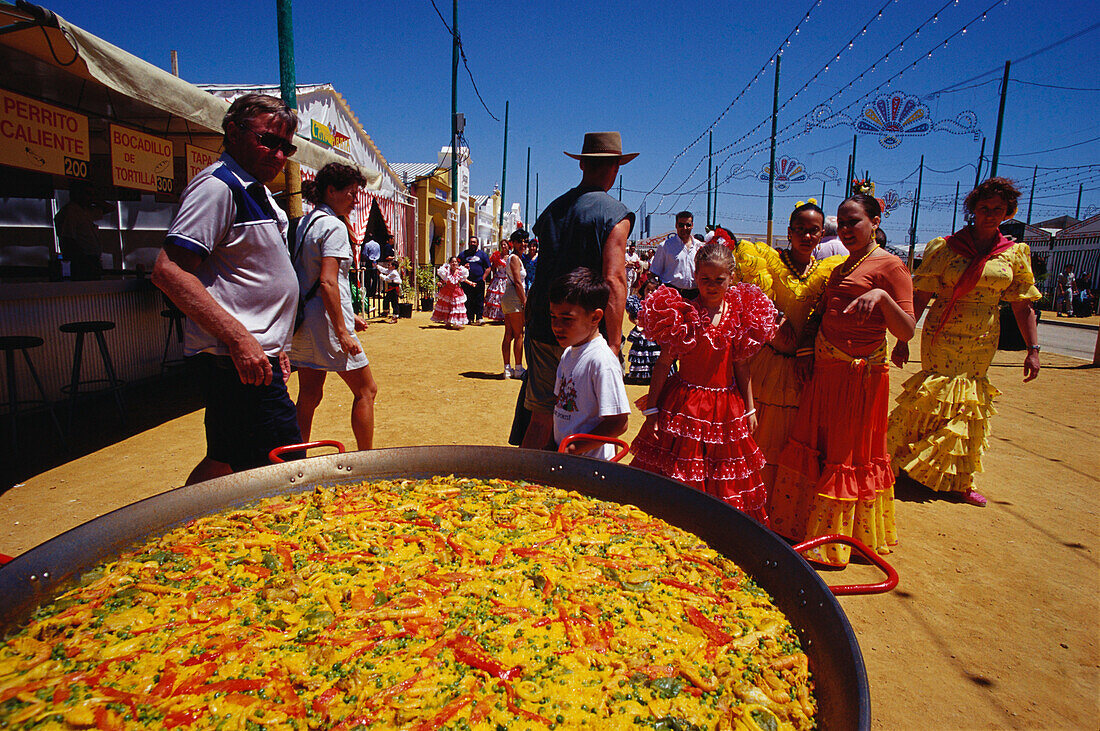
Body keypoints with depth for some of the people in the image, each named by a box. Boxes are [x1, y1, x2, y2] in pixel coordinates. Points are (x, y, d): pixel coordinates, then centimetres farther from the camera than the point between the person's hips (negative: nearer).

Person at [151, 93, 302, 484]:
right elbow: (168, 270, -20)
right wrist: (239, 338, -25)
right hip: (238, 359, -10)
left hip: (252, 352, 10)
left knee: (224, 462, 18)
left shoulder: (257, 193, 21)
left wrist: (274, 345, 22)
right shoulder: (218, 185, -11)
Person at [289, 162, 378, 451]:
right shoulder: (334, 226, -12)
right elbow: (327, 282, -21)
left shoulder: (304, 223, 15)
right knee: (365, 390, 3)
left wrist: (347, 314, 21)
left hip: (303, 319, 9)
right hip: (325, 320, -9)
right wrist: (342, 332, -20)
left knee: (309, 396, 13)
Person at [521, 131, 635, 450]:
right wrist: (614, 345, -16)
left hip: (543, 332, 6)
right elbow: (613, 280, -16)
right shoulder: (615, 214, -6)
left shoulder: (553, 209, 12)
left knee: (540, 421, 14)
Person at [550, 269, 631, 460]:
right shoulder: (568, 352, 7)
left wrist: (573, 449, -18)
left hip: (591, 463, -7)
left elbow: (618, 422, -21)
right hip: (561, 454, 8)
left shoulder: (602, 360, -19)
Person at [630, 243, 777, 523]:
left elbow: (741, 366, 9)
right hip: (684, 403, -3)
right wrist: (651, 408, -8)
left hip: (726, 406, 4)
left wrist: (749, 408, 10)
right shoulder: (683, 313, -9)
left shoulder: (739, 316, 2)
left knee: (724, 481, 12)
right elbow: (664, 363, -7)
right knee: (678, 474, 2)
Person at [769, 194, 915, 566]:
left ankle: (831, 539, 17)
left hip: (858, 375, -8)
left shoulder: (889, 266, -8)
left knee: (846, 455, 3)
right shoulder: (841, 268, 16)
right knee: (814, 447, 13)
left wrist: (881, 295, -29)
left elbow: (907, 331, -16)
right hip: (825, 372, 8)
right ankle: (803, 525, 28)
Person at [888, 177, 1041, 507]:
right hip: (943, 338, -4)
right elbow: (919, 298, -6)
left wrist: (1032, 349, 0)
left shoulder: (1014, 254, 6)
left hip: (983, 343, 4)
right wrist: (902, 340, -11)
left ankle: (959, 480, 22)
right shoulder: (945, 248, -4)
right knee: (937, 400, -6)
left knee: (971, 407, 10)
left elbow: (1023, 306, 7)